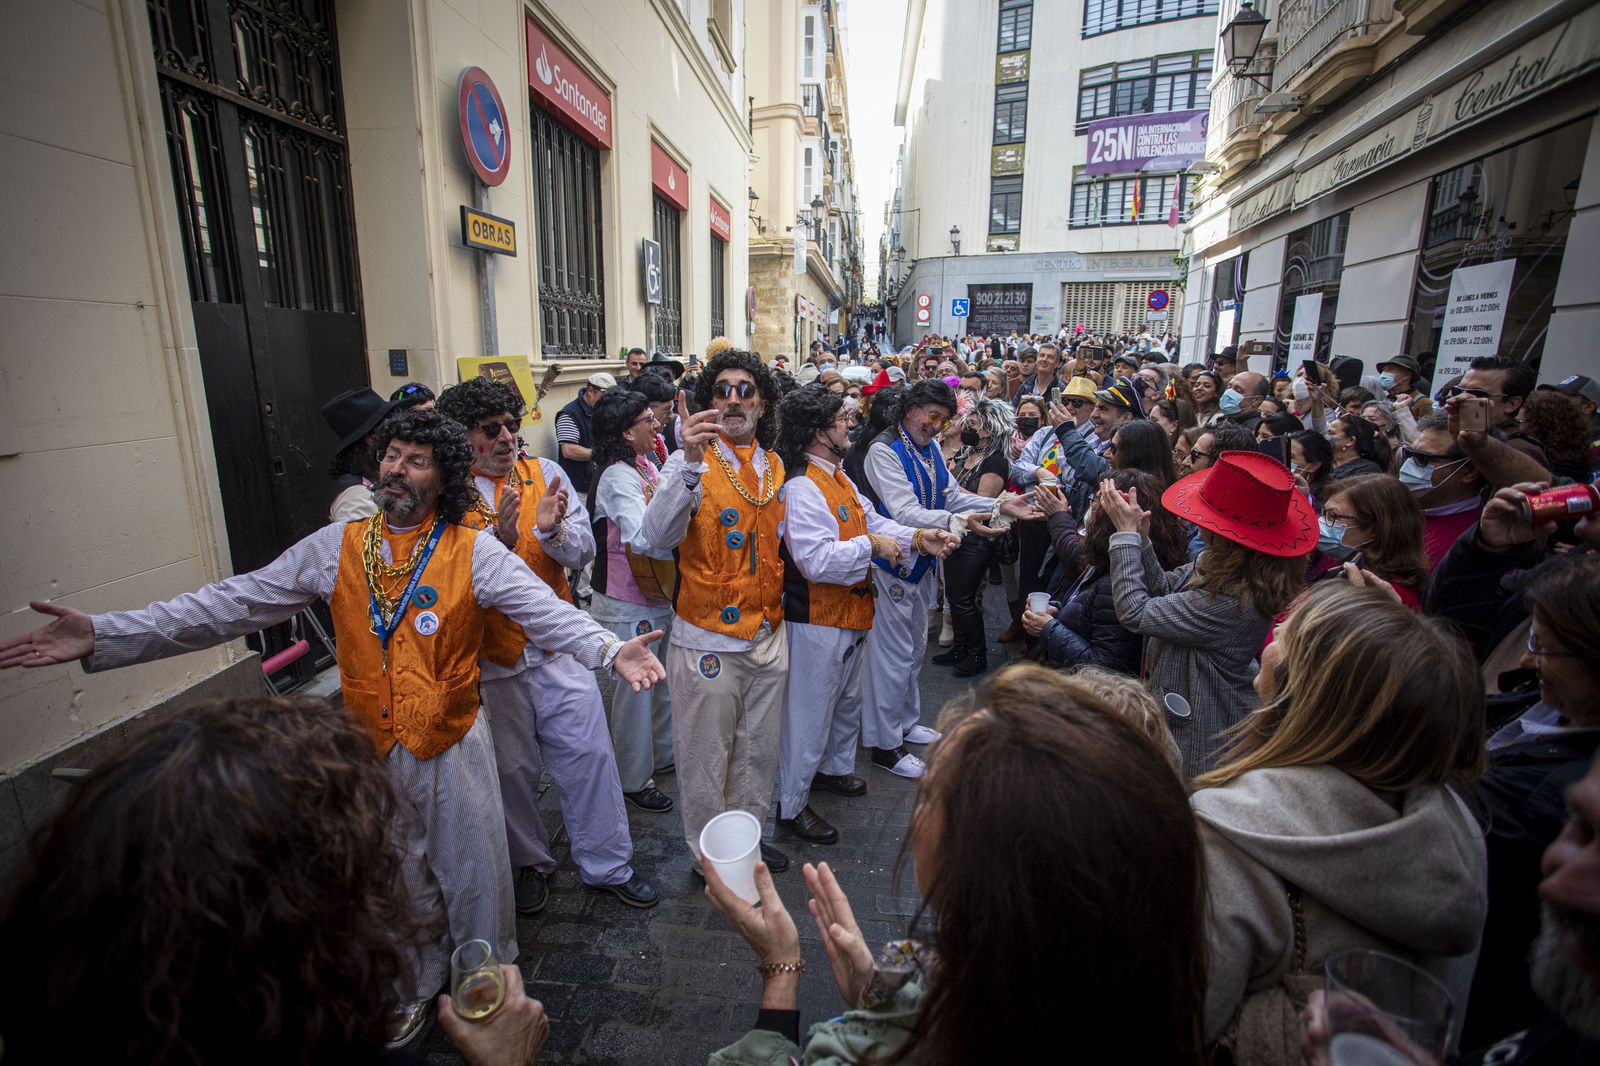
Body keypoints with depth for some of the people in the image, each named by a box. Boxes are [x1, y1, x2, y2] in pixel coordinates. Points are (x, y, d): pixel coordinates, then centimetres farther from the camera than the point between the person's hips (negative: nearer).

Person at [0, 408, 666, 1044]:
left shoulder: (473, 552, -12)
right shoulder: (336, 547, -2)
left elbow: (544, 609, -23)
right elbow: (236, 603, -3)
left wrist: (609, 650, -40)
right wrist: (106, 636, -10)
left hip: (453, 746, -3)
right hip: (373, 751, 3)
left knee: (472, 872, 12)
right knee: (397, 877, 22)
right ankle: (416, 986, 47)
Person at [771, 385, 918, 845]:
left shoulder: (838, 478, 8)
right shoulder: (801, 489, -26)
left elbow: (872, 521, 13)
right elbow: (817, 560, -34)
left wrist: (915, 538, -2)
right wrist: (871, 546, -23)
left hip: (852, 613, 10)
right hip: (818, 621, -10)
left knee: (847, 700, 27)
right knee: (810, 712, 5)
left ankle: (834, 767, 51)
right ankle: (791, 804, 24)